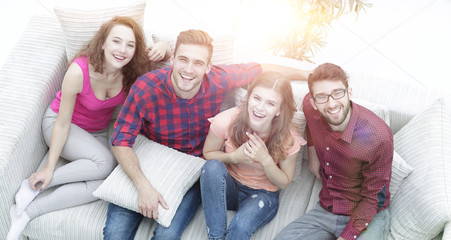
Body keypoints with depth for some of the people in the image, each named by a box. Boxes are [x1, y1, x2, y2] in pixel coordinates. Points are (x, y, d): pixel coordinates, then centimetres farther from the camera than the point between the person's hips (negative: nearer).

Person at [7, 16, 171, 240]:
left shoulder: (131, 67, -19)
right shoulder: (79, 71, -31)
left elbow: (165, 53, 0)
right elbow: (63, 123, -21)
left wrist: (163, 46, -26)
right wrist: (49, 168, -16)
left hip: (96, 132, 5)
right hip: (57, 122, -4)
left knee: (101, 184, -26)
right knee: (104, 162, -33)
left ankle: (28, 211, -15)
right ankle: (33, 186, -16)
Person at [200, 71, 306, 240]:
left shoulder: (289, 139, -19)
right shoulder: (227, 121, -20)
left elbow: (284, 182, -6)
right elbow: (208, 153, -2)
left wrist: (266, 160, -26)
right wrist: (234, 157, -23)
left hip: (263, 194, -2)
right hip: (227, 188, 2)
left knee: (241, 226, -36)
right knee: (212, 166, -33)